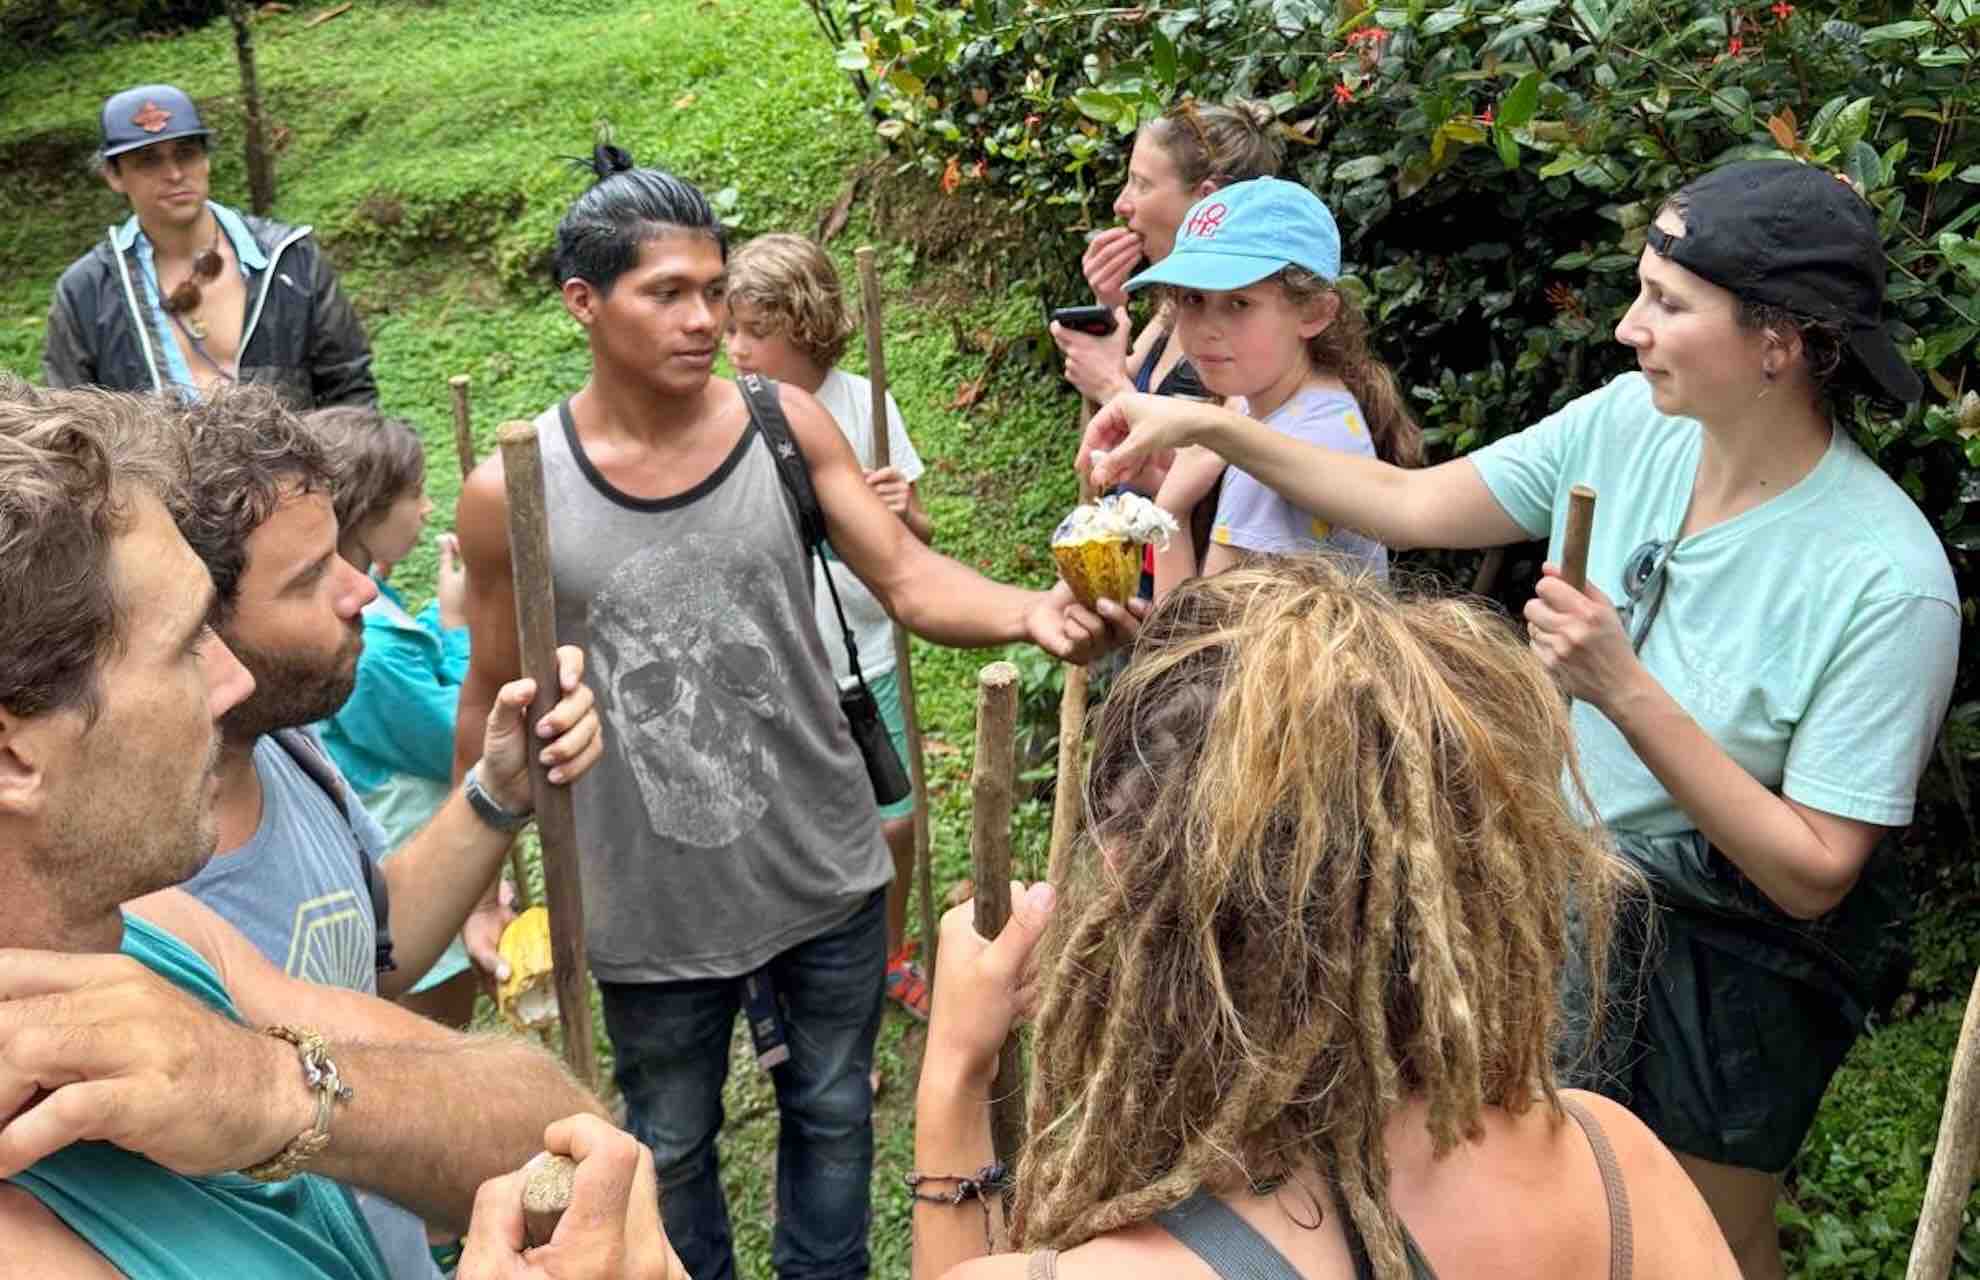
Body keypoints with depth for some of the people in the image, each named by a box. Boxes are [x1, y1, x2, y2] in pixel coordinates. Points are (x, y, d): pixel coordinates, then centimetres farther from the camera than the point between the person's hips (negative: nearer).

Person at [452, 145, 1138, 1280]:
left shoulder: (787, 424, -8)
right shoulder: (511, 493, -12)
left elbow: (908, 580, -11)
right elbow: (495, 702, -1)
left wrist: (1036, 613, -31)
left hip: (825, 871, 2)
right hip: (651, 907, -1)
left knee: (832, 1115, 23)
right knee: (672, 1143, 21)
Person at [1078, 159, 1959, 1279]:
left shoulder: (1889, 582, -28)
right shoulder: (1629, 422, -13)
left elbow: (1813, 874, -25)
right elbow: (1409, 503, -4)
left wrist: (1622, 689, -34)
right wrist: (1209, 427, -12)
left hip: (1723, 966, -5)